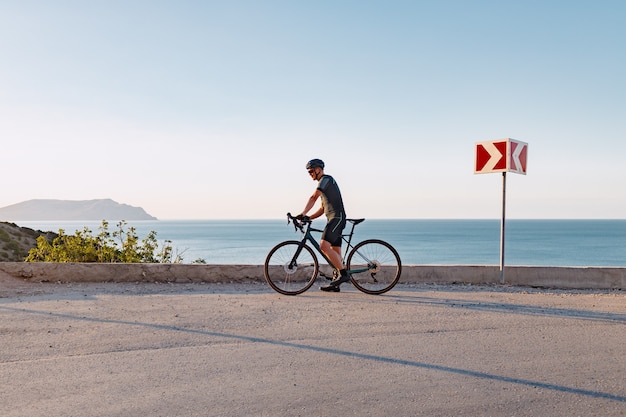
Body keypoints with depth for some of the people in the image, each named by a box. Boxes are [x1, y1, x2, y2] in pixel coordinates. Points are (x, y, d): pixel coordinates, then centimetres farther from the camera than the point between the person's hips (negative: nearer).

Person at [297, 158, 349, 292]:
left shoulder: (326, 179, -5)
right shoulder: (325, 182, 27)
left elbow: (314, 197, -19)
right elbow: (323, 208, 26)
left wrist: (303, 213, -25)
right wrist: (308, 218, 14)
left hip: (337, 217, -10)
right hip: (333, 219, 10)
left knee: (324, 246, -21)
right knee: (335, 252, 7)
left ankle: (344, 274, -20)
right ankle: (335, 284, 7)